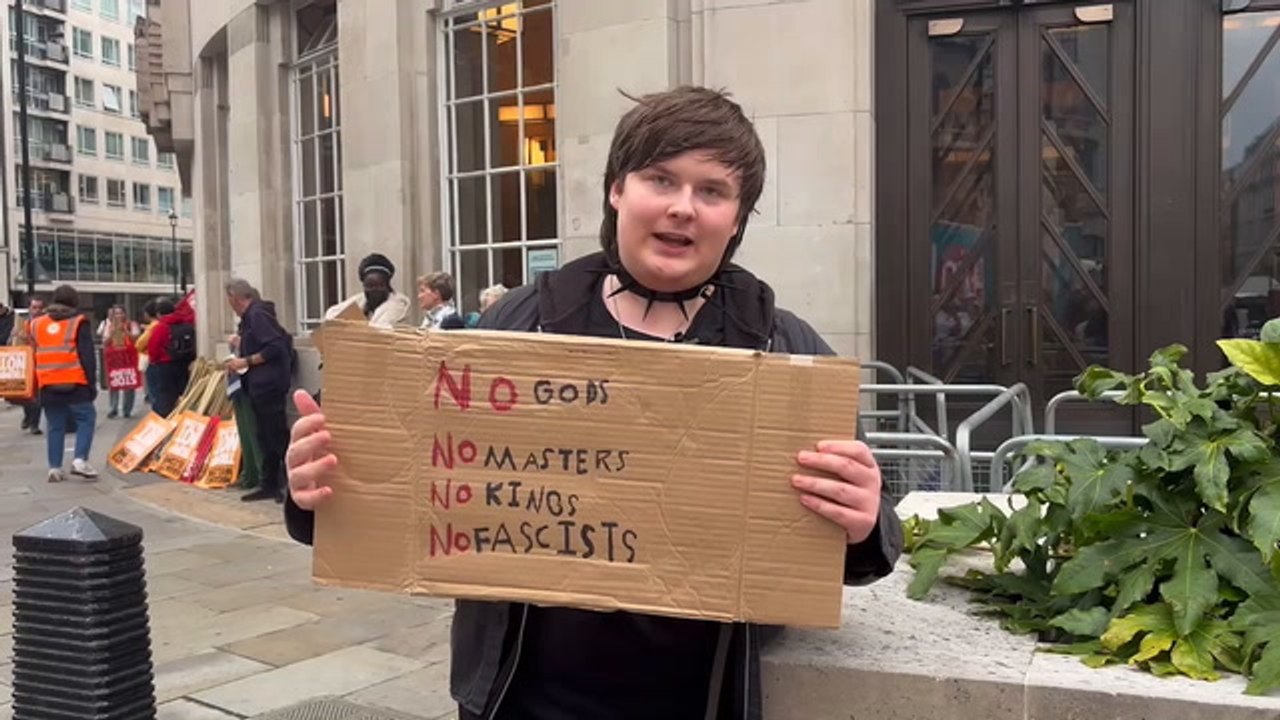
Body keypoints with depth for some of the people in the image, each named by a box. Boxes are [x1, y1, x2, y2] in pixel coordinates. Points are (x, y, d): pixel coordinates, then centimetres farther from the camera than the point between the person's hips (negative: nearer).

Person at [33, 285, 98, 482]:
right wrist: (92, 383, -1)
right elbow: (88, 357, -6)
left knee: (55, 426, 11)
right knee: (86, 419, 4)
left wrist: (35, 385, 24)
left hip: (48, 386, 5)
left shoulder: (37, 324, 11)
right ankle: (80, 459, -11)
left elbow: (33, 356, 17)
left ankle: (54, 467, 8)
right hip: (75, 385, -5)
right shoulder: (78, 323, -3)